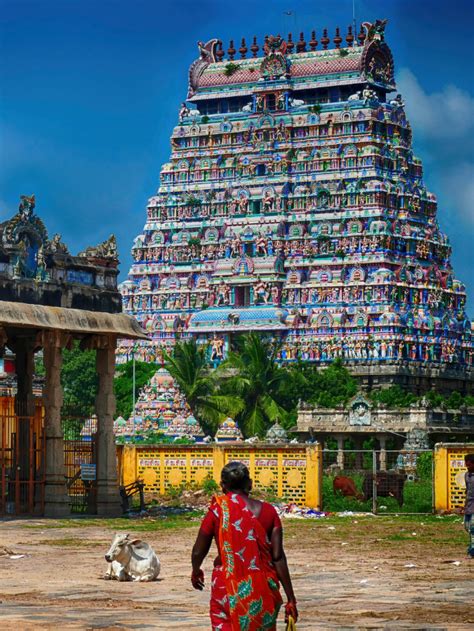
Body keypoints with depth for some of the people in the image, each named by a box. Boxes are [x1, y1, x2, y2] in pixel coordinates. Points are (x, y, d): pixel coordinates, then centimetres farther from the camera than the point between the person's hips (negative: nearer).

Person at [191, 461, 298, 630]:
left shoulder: (218, 511, -5)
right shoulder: (268, 511, -1)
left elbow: (198, 552, 3)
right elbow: (278, 557, -3)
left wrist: (196, 572, 26)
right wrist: (291, 599, 2)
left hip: (228, 589, -2)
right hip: (263, 590, 2)